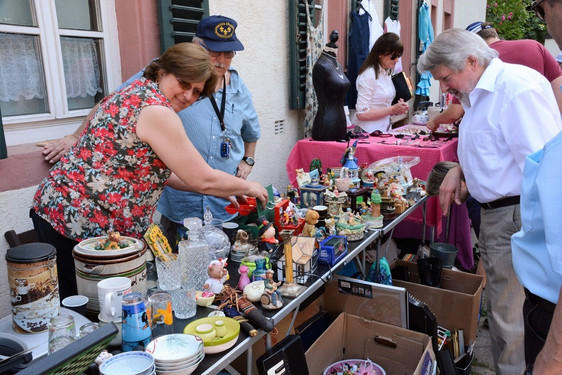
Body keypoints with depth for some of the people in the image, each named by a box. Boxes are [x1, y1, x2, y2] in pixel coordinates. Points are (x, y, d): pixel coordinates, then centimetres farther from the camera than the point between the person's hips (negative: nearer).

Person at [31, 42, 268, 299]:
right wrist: (248, 187, 4)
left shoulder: (135, 94, 12)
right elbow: (203, 180, -14)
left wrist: (222, 190, 14)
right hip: (84, 224, -10)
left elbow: (158, 170, 15)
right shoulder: (157, 112, -18)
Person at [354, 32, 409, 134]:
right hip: (369, 133, -7)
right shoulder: (368, 75, -13)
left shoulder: (388, 73, 12)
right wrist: (392, 110, -16)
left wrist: (398, 109, 2)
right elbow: (361, 114, -17)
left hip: (386, 130, 7)